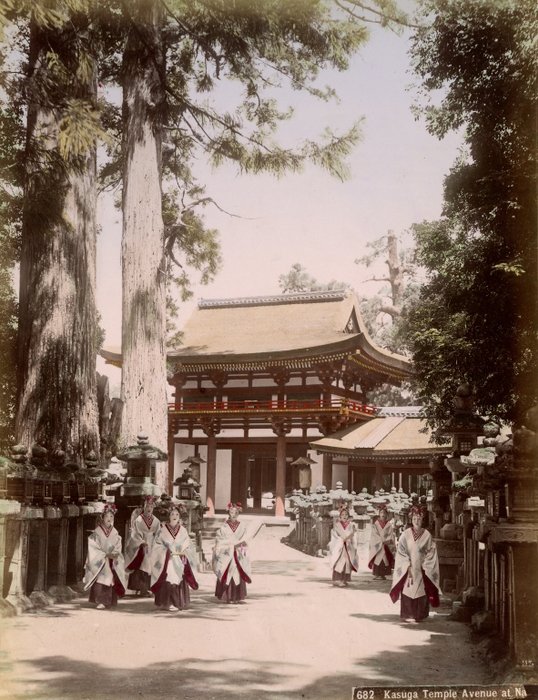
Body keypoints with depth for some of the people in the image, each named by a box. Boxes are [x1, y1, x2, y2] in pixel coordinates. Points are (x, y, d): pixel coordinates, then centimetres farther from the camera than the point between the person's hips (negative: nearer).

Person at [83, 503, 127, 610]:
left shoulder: (115, 534, 8)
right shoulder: (96, 533, -3)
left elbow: (118, 549, 8)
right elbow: (93, 549, -8)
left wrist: (115, 555, -13)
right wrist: (106, 555, -16)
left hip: (113, 563, 3)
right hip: (99, 562, -3)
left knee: (112, 580, -6)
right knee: (101, 579, -18)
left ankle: (110, 602, 4)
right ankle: (100, 602, -19)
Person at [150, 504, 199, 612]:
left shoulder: (183, 530, 8)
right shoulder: (163, 530, 2)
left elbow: (188, 545, 9)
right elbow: (157, 544, 1)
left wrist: (183, 552, -9)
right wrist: (167, 551, -11)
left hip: (180, 560, 3)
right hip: (167, 560, -2)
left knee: (180, 581, 1)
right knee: (169, 581, -10)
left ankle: (179, 603, 9)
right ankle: (169, 603, -8)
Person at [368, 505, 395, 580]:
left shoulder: (389, 525, 8)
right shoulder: (375, 524, 6)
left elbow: (391, 535, 2)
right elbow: (374, 535, -2)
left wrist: (387, 541, -15)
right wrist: (382, 541, -14)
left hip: (387, 545, 1)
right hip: (377, 545, -1)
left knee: (385, 559, -5)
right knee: (377, 559, -9)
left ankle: (383, 574, -2)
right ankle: (376, 574, -7)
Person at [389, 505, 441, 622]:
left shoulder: (427, 535, 2)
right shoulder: (405, 534, 0)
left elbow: (431, 553, 3)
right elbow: (401, 552, -1)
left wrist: (424, 566, -6)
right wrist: (408, 566, -10)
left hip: (422, 569, 1)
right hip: (408, 568, -1)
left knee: (421, 591, 0)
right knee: (408, 590, -4)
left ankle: (419, 615, 9)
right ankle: (408, 615, 3)